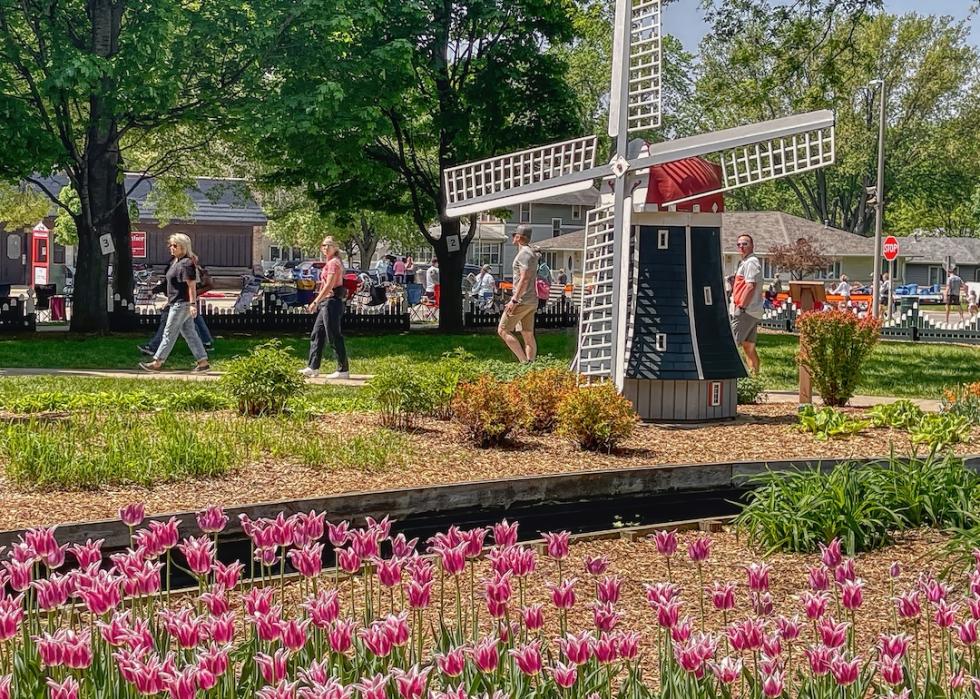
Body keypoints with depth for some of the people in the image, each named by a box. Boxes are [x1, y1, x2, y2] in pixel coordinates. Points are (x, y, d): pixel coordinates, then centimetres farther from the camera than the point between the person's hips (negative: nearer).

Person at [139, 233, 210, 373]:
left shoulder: (186, 264, -16)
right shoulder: (175, 261, 15)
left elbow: (191, 285, -20)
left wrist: (193, 304, -25)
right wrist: (169, 301, 25)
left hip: (182, 304, -10)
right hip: (177, 303, 10)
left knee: (169, 333, -2)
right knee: (189, 333, 9)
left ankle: (157, 363, 5)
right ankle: (203, 363, 9)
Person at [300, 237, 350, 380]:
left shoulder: (334, 263, -12)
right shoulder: (331, 263, 18)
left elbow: (329, 285, -21)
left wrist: (316, 301, -21)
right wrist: (319, 303, 20)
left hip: (332, 302, -11)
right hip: (327, 303, 11)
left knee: (334, 337, -8)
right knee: (316, 335, 13)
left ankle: (343, 370, -4)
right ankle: (313, 368, 18)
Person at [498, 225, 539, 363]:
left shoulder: (524, 254, -13)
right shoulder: (532, 253, 18)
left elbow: (524, 279, -22)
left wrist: (514, 300, -24)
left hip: (522, 300, -10)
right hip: (531, 301, 10)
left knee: (503, 330, -6)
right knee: (528, 335, 8)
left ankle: (524, 361, -14)